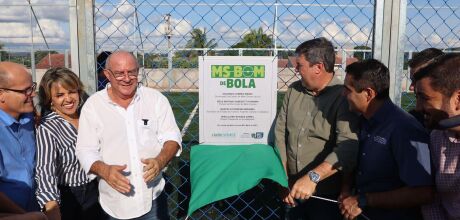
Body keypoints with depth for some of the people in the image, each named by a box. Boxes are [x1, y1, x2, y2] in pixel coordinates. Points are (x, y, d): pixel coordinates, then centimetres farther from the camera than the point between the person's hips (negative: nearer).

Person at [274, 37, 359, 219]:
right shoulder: (293, 90, 3)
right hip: (293, 190, 5)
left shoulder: (343, 97, -16)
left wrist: (312, 177, -34)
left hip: (327, 196, -5)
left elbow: (348, 148, -27)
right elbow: (280, 132, 1)